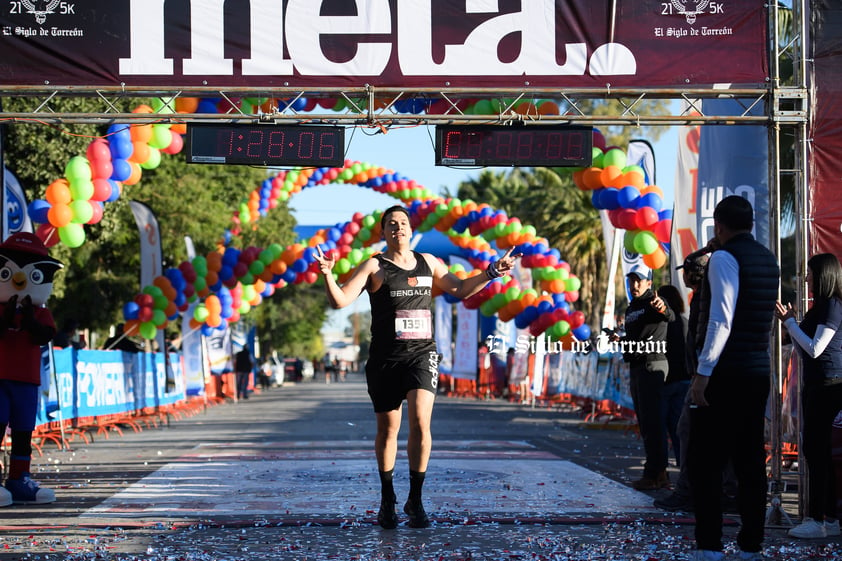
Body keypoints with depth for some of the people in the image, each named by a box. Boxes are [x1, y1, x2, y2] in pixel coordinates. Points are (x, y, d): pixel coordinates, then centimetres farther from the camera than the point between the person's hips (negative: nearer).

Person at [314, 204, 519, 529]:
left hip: (422, 353, 2)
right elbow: (340, 300, -10)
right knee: (388, 430, 7)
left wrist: (492, 272, 19)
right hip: (385, 357, -2)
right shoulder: (374, 267, 0)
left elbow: (460, 289, 27)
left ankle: (415, 501, -5)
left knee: (421, 422, -16)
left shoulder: (428, 263, 13)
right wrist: (327, 275, -27)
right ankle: (387, 500, 24)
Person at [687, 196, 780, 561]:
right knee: (750, 460, 9)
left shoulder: (724, 258, -11)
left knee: (705, 461, -4)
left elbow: (721, 320, -20)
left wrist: (703, 371, -20)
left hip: (724, 374, -8)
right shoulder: (769, 261, 14)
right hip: (759, 372, 8)